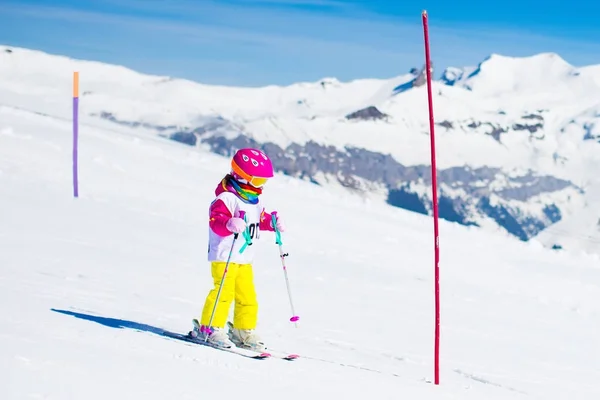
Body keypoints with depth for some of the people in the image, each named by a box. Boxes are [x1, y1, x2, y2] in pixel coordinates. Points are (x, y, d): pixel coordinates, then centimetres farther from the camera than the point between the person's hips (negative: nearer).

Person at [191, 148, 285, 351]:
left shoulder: (254, 201, 13)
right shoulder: (226, 198, -17)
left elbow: (260, 219, 29)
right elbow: (216, 221, -28)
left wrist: (273, 222, 14)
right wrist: (230, 225, -46)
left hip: (245, 257, 9)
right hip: (224, 255, -9)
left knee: (247, 295, 10)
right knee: (224, 291, -15)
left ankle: (244, 331, 20)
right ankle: (210, 328, -8)